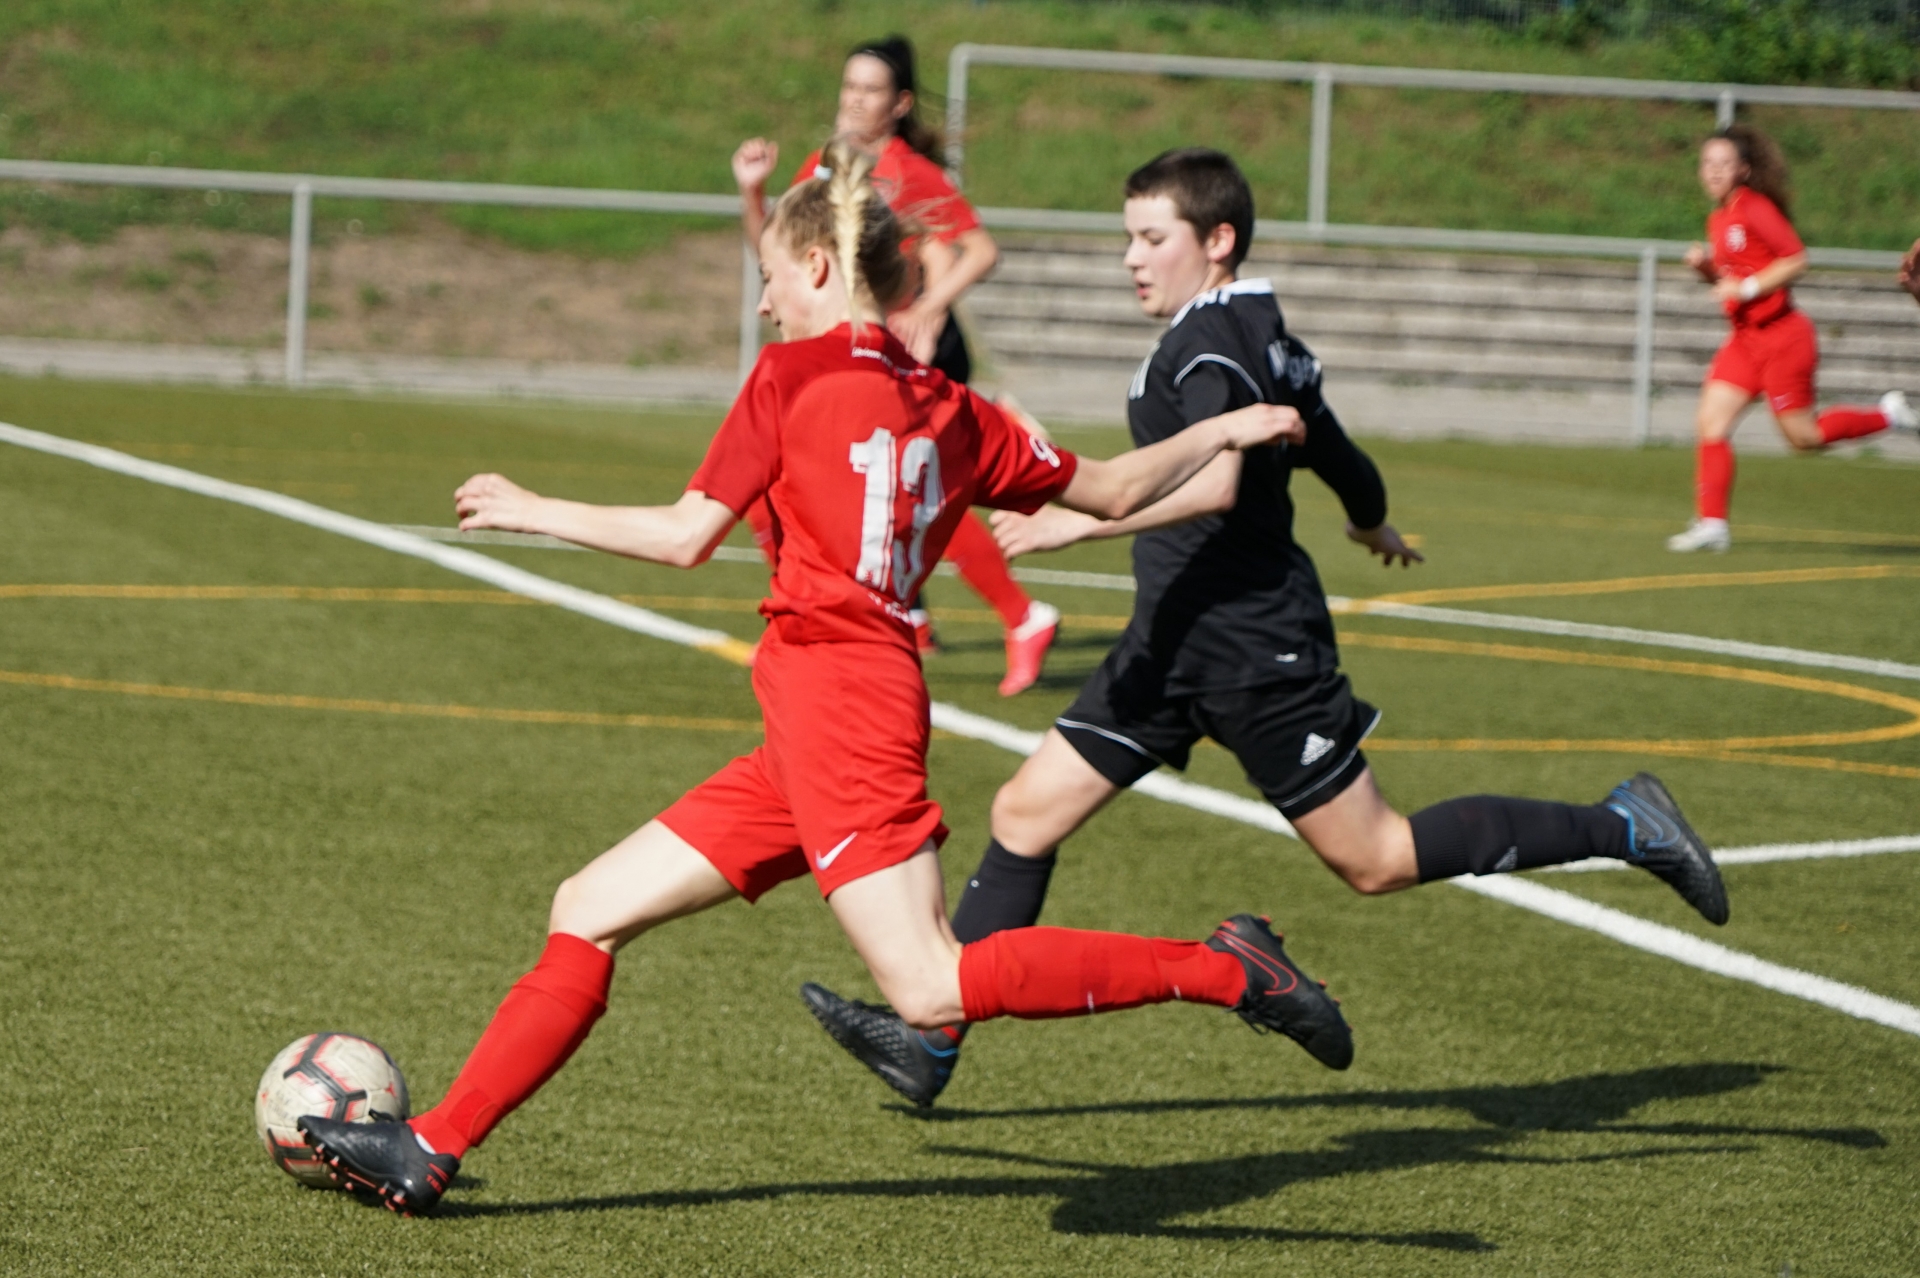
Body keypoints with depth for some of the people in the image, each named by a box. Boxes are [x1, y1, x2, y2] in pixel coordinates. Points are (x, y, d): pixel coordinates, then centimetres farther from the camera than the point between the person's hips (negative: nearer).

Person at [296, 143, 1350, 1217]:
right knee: (589, 913, 11)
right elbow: (1114, 491, 18)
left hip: (838, 693, -9)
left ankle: (1224, 970, -15)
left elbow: (686, 537, -4)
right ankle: (430, 1150, 11)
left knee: (932, 988, -16)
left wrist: (534, 513, 8)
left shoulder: (793, 373, -2)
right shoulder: (951, 411, 17)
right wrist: (1226, 430, 34)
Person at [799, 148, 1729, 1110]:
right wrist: (1374, 528, 45)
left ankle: (1624, 828, 10)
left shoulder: (1210, 343, -16)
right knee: (1027, 812, 2)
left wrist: (1078, 521, -32)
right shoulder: (1266, 341, 13)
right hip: (1177, 644, 10)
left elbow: (1213, 484, -32)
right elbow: (1340, 461, 24)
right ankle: (932, 1040, 3)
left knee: (1376, 861, -2)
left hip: (1257, 651, -10)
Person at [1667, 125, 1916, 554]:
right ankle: (1711, 523, -3)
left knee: (1803, 434, -1)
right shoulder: (1718, 219, 11)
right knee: (1711, 422, -4)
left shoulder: (1754, 208, -15)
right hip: (1745, 338, 8)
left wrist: (1747, 288, -22)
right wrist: (1704, 265, 2)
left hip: (1781, 337, -8)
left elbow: (1797, 259, -17)